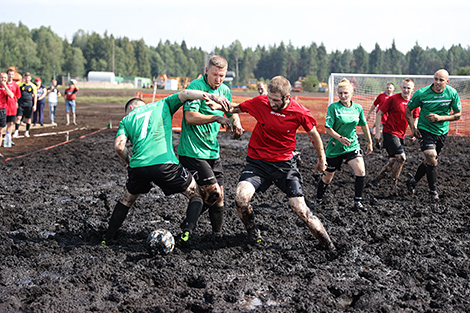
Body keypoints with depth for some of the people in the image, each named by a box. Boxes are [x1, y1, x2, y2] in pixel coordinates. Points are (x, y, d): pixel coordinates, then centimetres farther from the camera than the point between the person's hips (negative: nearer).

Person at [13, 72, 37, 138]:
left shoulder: (33, 86, 2)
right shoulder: (20, 85, 3)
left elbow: (35, 96, 6)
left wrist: (34, 105, 1)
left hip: (29, 105, 0)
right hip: (20, 104, 0)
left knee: (28, 119, 6)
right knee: (18, 117, -8)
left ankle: (27, 132, 19)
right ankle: (16, 132, -3)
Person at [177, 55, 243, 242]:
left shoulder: (225, 90, 10)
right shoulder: (196, 87, -14)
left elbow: (232, 112, 27)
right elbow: (190, 117, -24)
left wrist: (237, 124, 5)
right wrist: (216, 118, -33)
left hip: (212, 150, 7)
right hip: (192, 151, -7)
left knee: (218, 195, 6)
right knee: (213, 192, -14)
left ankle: (217, 234, 21)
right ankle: (186, 230, 0)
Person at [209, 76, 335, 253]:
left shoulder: (299, 113, -11)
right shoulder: (260, 103, -9)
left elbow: (313, 135, 7)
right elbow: (237, 108, 8)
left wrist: (322, 160, 17)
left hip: (284, 163, -1)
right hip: (257, 162, 1)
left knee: (299, 208, -10)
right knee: (241, 197, -23)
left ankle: (328, 244, 7)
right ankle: (252, 233, 5)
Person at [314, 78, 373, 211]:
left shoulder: (358, 108, 0)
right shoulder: (333, 107, -12)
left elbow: (364, 125, 14)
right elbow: (328, 129, -15)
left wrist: (369, 143, 18)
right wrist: (340, 138, -29)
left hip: (353, 145, 3)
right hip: (335, 147, -2)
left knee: (361, 172, -19)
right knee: (328, 177, 10)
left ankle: (357, 201, -6)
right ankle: (318, 199, 35)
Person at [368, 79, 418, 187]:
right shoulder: (393, 99, -11)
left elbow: (415, 118, 17)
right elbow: (379, 114, -5)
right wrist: (378, 132, -9)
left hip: (401, 135, 6)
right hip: (389, 132, -6)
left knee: (393, 161, 7)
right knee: (401, 157, -18)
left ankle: (375, 181, 18)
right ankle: (394, 183, -8)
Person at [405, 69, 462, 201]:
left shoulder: (452, 93, -10)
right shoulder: (421, 93, -16)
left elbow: (458, 114, -3)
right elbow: (408, 111, -2)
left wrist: (440, 118, -17)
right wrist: (413, 128, -11)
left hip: (442, 132, 3)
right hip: (425, 130, -3)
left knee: (429, 161, 12)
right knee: (431, 158, -17)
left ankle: (413, 181, 36)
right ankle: (433, 191, -5)